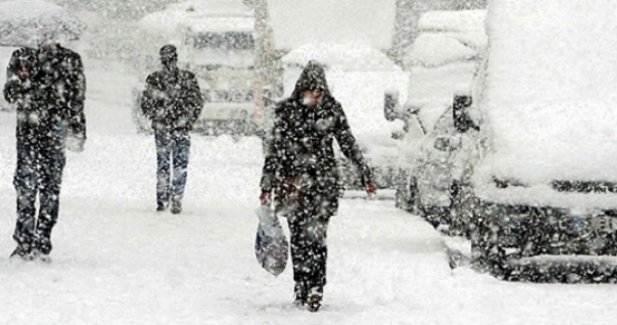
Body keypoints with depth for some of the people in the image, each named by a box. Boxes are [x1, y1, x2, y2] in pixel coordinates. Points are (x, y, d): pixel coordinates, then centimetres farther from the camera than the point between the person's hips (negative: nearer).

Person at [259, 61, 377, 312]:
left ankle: (315, 291, -8)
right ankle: (302, 290, 10)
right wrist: (267, 186, 2)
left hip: (324, 180, 0)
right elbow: (274, 149, 4)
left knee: (315, 234, -11)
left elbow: (348, 143, 11)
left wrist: (366, 175, 13)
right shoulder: (288, 111, 0)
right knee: (298, 237, 1)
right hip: (293, 182, 0)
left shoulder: (332, 109, 2)